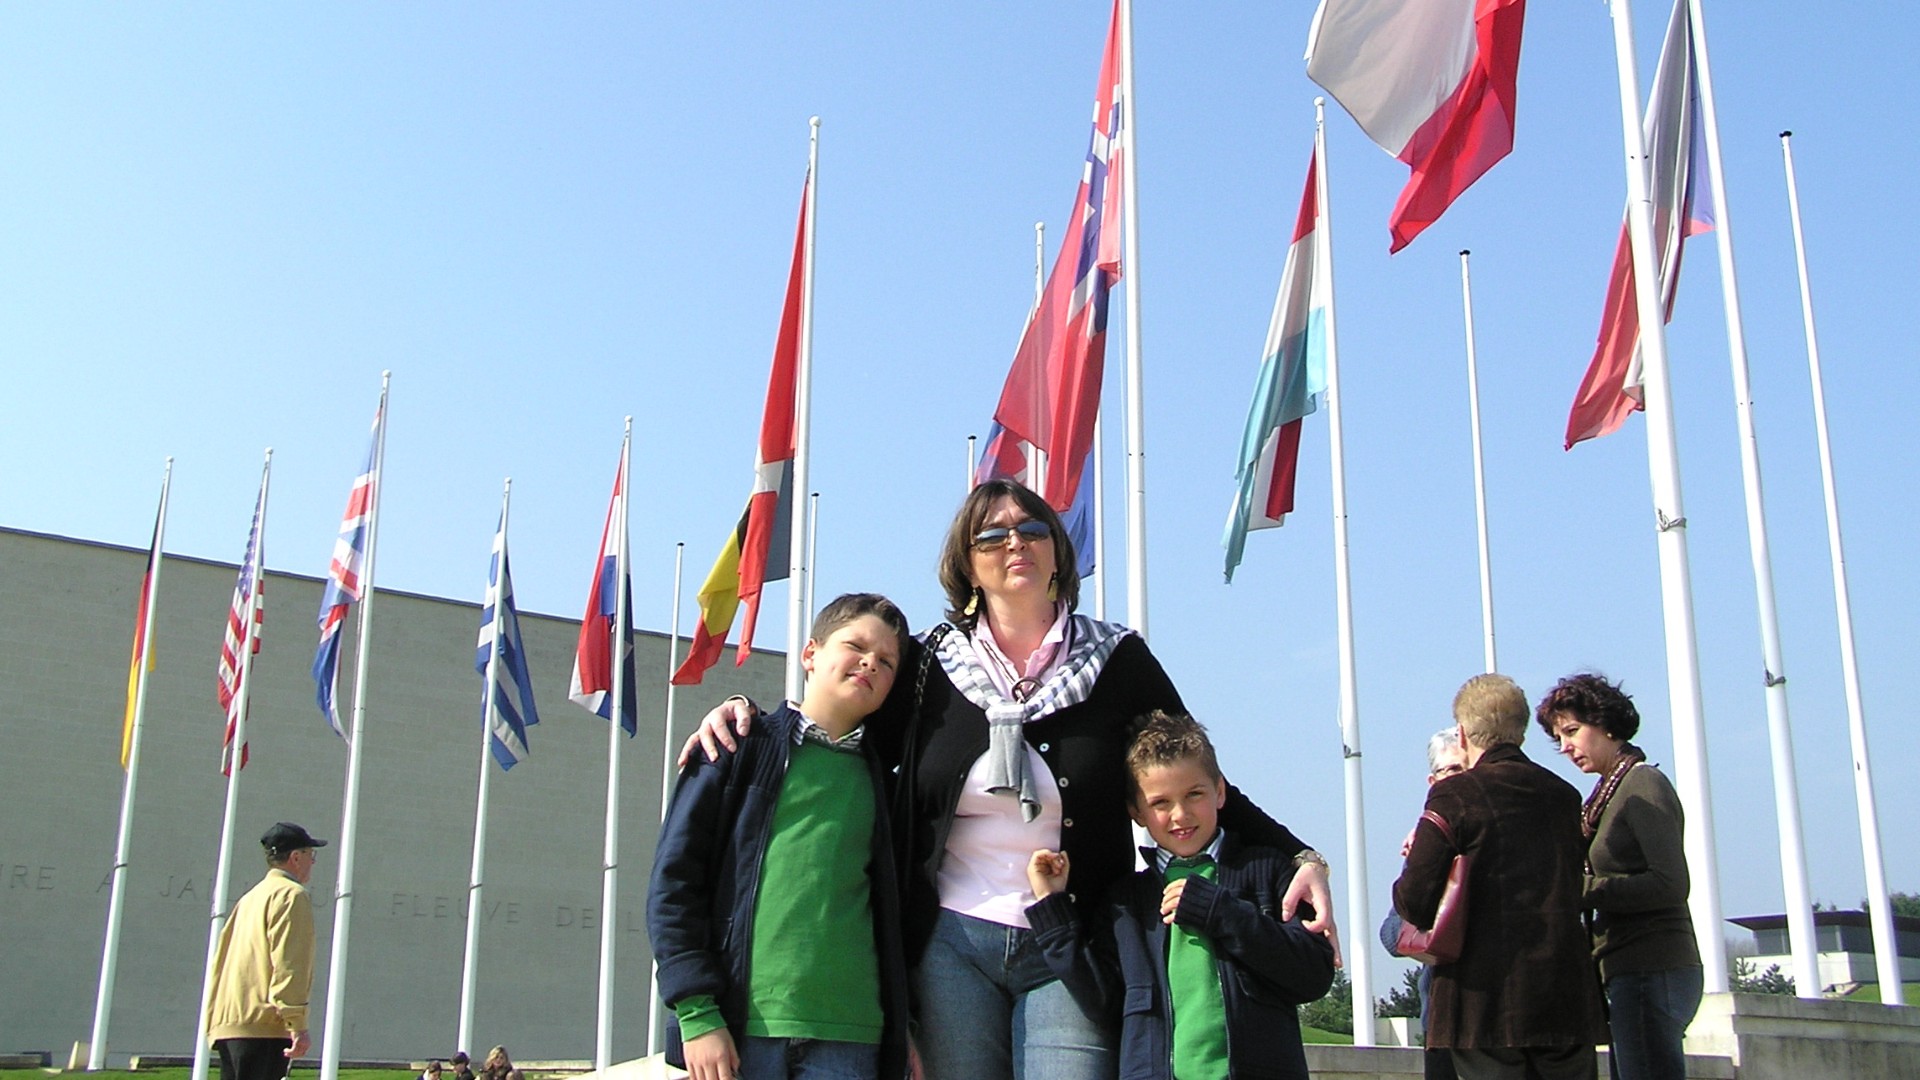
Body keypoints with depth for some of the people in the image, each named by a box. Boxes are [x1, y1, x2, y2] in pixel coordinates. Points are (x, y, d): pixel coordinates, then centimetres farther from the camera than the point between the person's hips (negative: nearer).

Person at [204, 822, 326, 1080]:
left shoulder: (249, 899, 24)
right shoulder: (292, 894, -4)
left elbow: (220, 962, 23)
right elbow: (288, 964, -15)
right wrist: (297, 1023, -18)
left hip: (226, 1023, 9)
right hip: (263, 1024, -9)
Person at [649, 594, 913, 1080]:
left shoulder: (879, 777, 15)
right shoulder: (743, 748, 6)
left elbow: (893, 917, 16)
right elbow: (672, 880, 0)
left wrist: (902, 1031, 8)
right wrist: (696, 1011, -8)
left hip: (849, 1038, 3)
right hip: (742, 1027, -2)